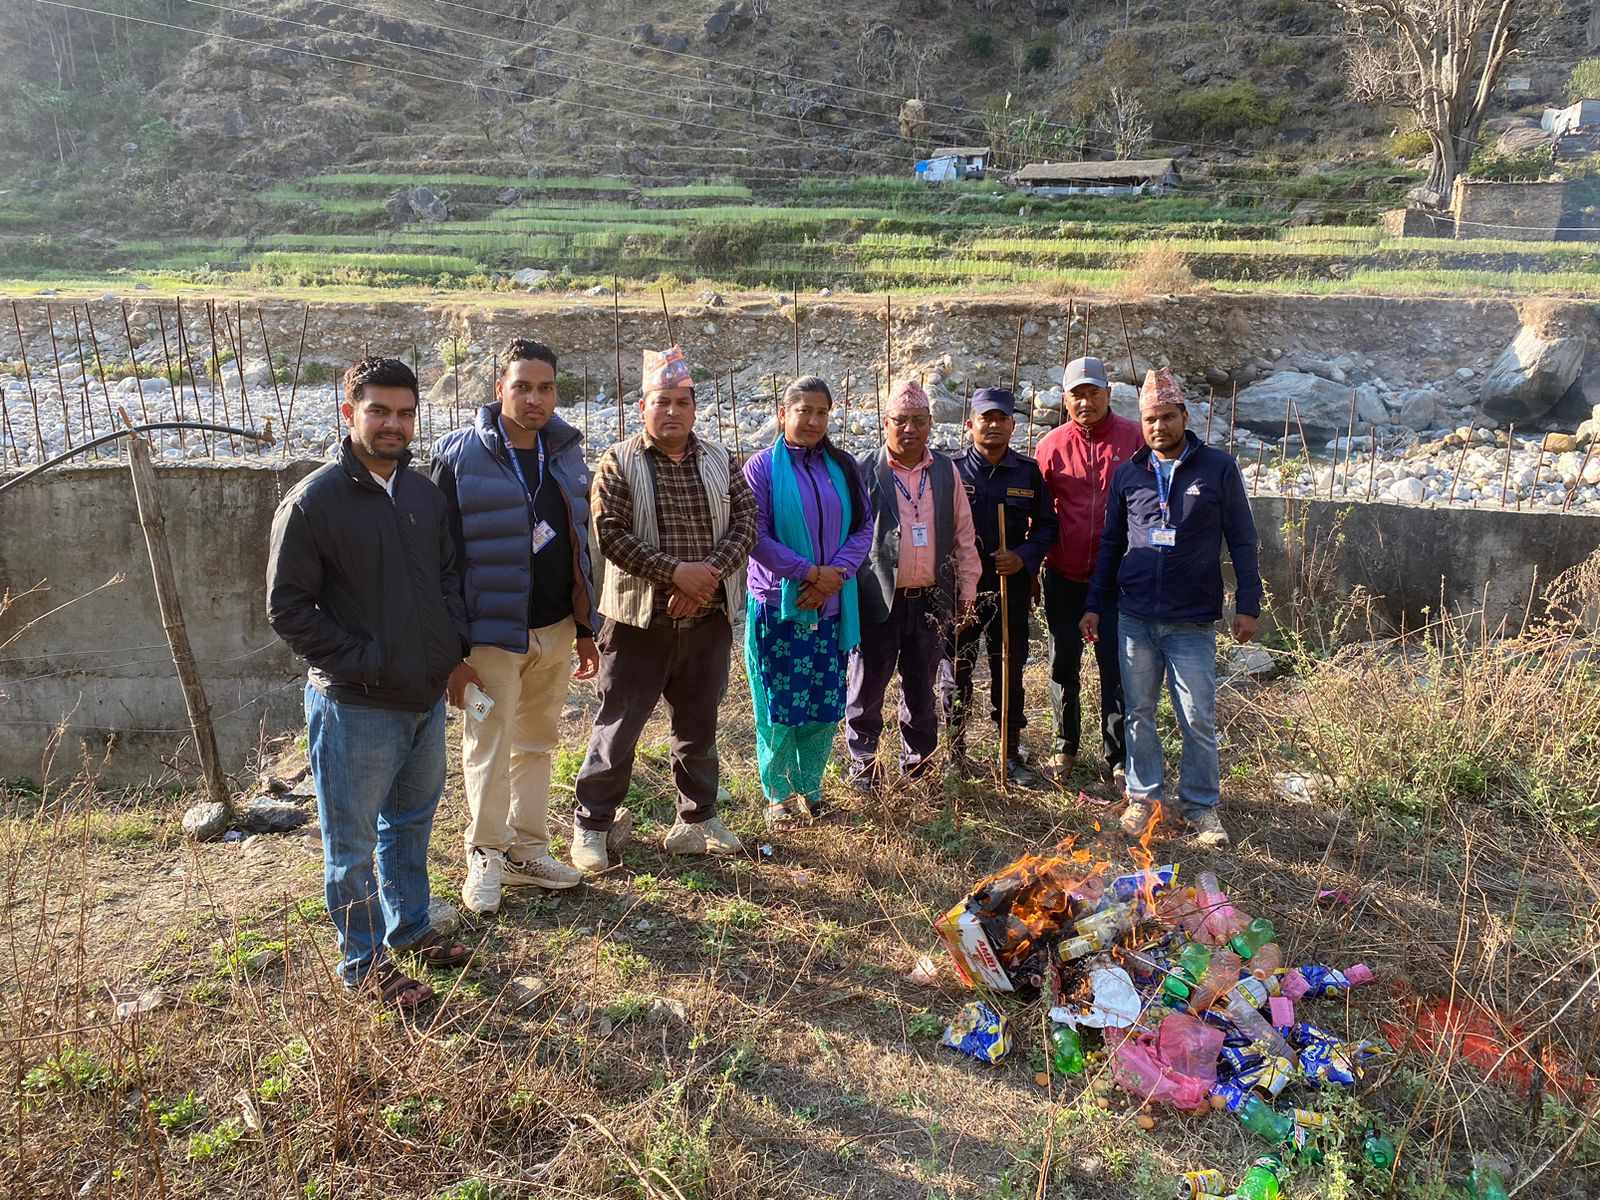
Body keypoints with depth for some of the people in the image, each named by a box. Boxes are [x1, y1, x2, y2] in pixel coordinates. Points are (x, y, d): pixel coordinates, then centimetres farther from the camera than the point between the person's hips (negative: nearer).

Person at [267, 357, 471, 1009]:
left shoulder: (425, 493, 5)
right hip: (354, 707, -7)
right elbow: (286, 606, -14)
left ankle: (409, 928, 41)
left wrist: (454, 647, 4)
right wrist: (361, 663, -17)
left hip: (426, 697, 7)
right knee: (352, 844, 8)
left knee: (411, 821, 22)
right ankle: (364, 964, 25)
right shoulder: (312, 501, -15)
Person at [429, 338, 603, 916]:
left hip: (556, 629, 5)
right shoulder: (458, 456, -11)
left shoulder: (565, 452, 7)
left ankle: (527, 851, 29)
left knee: (537, 743, 15)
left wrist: (585, 628, 12)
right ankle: (485, 858, 22)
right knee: (490, 748, 5)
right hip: (492, 631, -5)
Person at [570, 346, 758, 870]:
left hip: (708, 618, 4)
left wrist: (709, 574, -15)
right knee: (618, 725, 3)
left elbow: (745, 522, 1)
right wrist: (676, 571, -20)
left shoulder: (719, 461, 7)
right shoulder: (619, 463, -4)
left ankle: (698, 819, 30)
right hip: (641, 617, -4)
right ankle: (591, 824, 17)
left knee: (699, 725, 15)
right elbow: (610, 533, -13)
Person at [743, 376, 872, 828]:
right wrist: (811, 572, -15)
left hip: (831, 606, 4)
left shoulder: (842, 467, 8)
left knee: (826, 704, 8)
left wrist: (835, 574, -11)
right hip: (779, 604, -4)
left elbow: (863, 527, 5)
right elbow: (756, 537, -10)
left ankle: (809, 788, 26)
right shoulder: (762, 466, -4)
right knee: (781, 705, 0)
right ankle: (778, 795, 17)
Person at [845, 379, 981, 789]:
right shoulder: (864, 472, -7)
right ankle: (863, 762, 24)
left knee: (921, 689, 15)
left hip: (930, 599, 3)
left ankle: (918, 762, 31)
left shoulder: (946, 472, 5)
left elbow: (964, 536, 10)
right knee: (867, 686, 7)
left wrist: (967, 591, 8)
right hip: (878, 600, -3)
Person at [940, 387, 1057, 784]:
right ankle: (956, 752, 23)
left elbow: (1046, 525, 8)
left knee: (1009, 673, 9)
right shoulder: (952, 471, -2)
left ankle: (1012, 755, 21)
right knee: (956, 673, 8)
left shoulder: (1028, 472, 4)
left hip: (1011, 590, 1)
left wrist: (1024, 557, -10)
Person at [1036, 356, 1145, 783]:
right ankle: (1065, 746, 29)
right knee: (1063, 666, 13)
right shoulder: (1052, 444, 1)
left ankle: (1117, 758, 15)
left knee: (1116, 668, 3)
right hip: (1063, 576, 2)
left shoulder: (1135, 439, -4)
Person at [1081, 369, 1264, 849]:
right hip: (1134, 617, 3)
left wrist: (1247, 605, -3)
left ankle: (1201, 805, 16)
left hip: (1192, 621, -2)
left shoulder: (1219, 468, 0)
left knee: (1198, 719, 2)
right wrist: (1095, 606, 10)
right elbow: (1111, 544, 13)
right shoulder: (1128, 474, 7)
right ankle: (1143, 798, 22)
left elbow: (1242, 542, 2)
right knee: (1139, 714, 10)